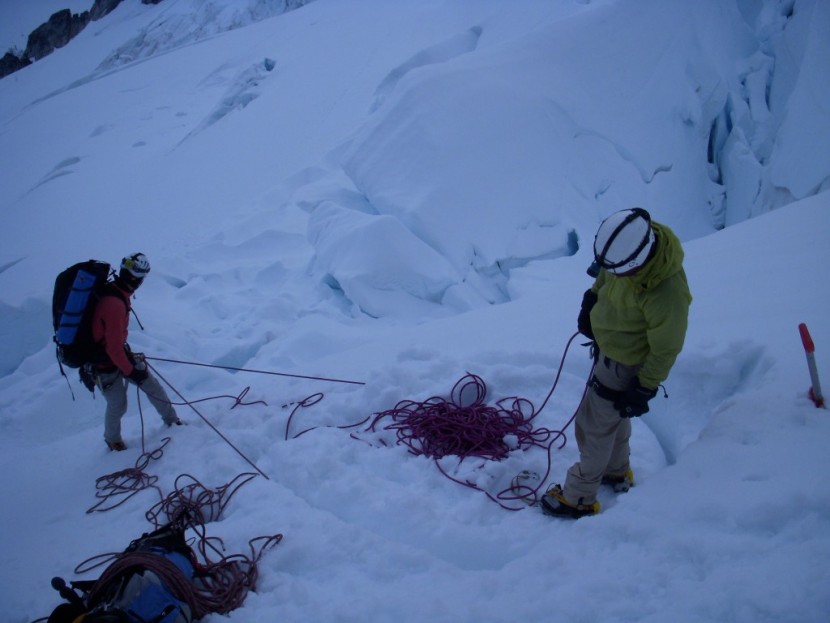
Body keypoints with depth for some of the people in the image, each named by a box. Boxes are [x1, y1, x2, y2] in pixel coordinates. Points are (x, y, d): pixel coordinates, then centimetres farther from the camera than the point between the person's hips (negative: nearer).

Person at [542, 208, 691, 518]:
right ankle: (617, 472, 53)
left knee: (594, 425, 8)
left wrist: (643, 390, -15)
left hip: (624, 364, -8)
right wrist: (591, 299, 12)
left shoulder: (667, 294, -41)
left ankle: (579, 498, 29)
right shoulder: (632, 241, -21)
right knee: (613, 413, 28)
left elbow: (665, 349, -24)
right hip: (607, 346, 8)